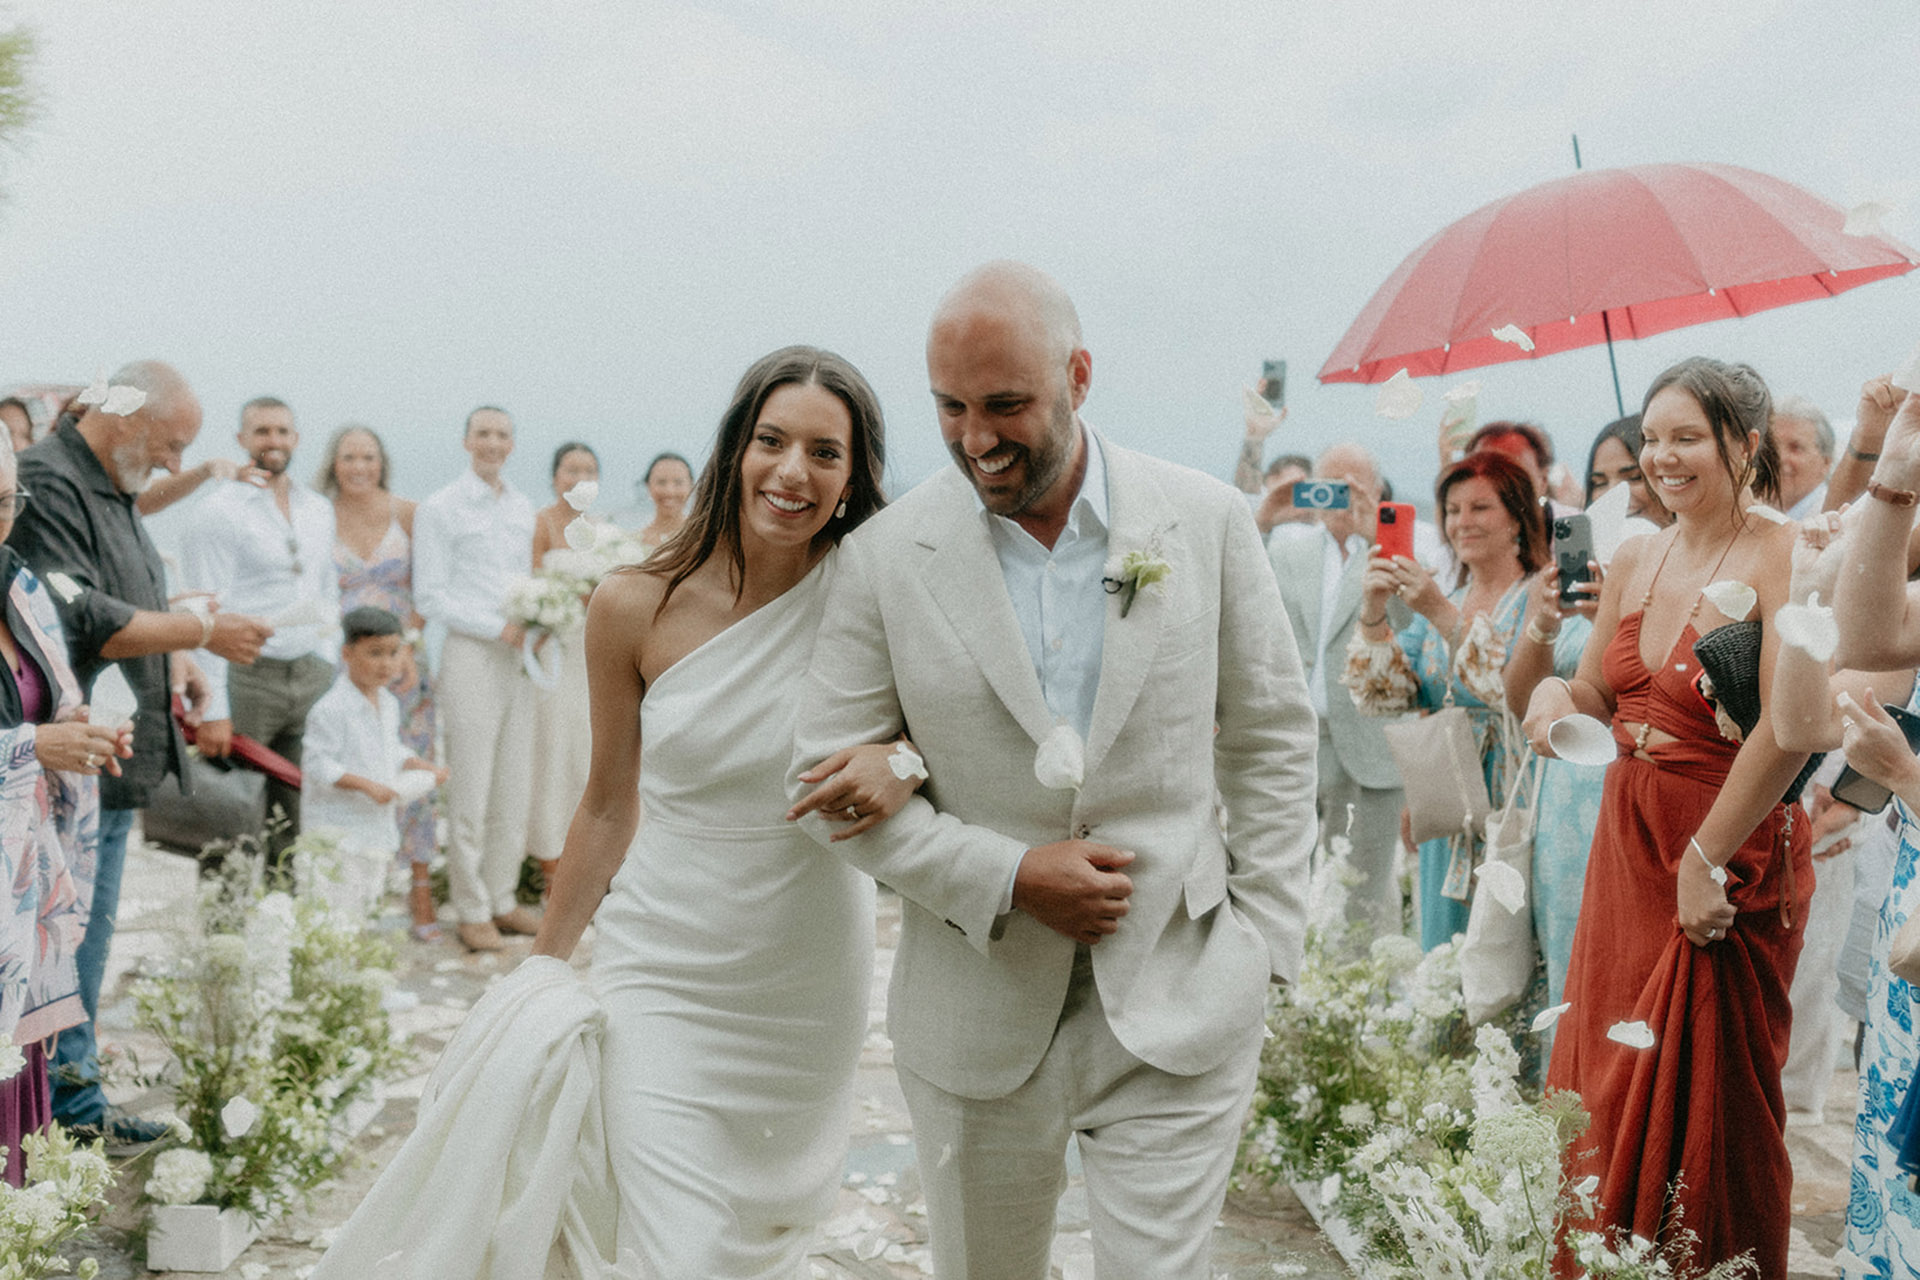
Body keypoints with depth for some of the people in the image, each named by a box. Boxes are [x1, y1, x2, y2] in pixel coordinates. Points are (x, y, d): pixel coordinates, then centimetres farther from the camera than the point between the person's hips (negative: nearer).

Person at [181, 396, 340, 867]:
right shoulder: (220, 510, -4)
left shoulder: (319, 510, 16)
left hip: (312, 676, 5)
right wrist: (212, 709, -14)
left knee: (299, 821, 5)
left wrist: (333, 682, 15)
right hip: (246, 675, -5)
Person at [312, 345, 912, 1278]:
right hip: (664, 979, 0)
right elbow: (609, 803, 5)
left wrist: (902, 766, -31)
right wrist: (544, 965, 12)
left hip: (811, 991, 1)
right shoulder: (636, 608, -6)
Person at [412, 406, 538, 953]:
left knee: (515, 789, 8)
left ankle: (502, 899, 19)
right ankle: (471, 911, 6)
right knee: (471, 793, -3)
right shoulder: (439, 509, -2)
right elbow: (430, 596, -7)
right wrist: (499, 628, -14)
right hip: (471, 657, -6)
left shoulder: (522, 508, 15)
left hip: (519, 660, 6)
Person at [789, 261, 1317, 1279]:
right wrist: (1006, 878, -13)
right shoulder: (886, 556, -5)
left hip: (1178, 1007, -1)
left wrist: (1265, 942, 1)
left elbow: (1271, 736, 5)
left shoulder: (1206, 521, -3)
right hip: (975, 1020, 1)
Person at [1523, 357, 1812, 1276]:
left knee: (1711, 1093, 4)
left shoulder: (1782, 557, -13)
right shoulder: (1636, 560, 8)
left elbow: (1791, 726, -22)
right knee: (1609, 1072, 11)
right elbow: (1597, 697, 14)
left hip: (1734, 853, -6)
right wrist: (1556, 694, -10)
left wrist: (1707, 858, -21)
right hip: (1629, 842, 6)